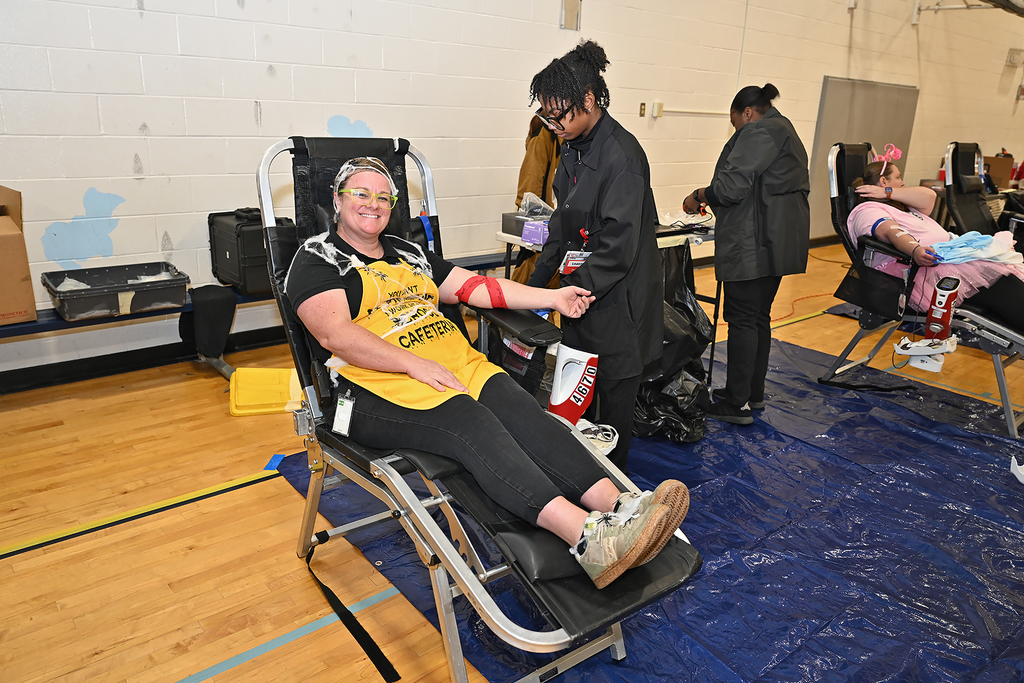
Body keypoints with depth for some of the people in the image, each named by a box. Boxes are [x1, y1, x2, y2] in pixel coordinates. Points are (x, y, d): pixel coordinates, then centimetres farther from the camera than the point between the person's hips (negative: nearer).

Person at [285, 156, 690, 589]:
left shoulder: (409, 253, 26)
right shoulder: (317, 259, 7)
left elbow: (475, 286, 21)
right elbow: (334, 333, -9)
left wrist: (552, 297, 13)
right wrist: (415, 363, -18)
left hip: (455, 363, 6)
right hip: (381, 385, -6)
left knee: (522, 411, -23)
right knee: (473, 423, -32)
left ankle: (617, 506, -39)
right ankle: (585, 535, -48)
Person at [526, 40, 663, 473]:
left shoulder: (621, 155, -20)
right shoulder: (574, 147, 9)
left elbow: (619, 245, -22)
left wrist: (576, 291, -22)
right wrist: (537, 284, 11)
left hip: (617, 300, -8)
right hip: (581, 291, 8)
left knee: (614, 396, 7)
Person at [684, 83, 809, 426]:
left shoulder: (758, 132, -10)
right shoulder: (784, 131, 24)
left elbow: (732, 186, -19)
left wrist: (698, 195, -2)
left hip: (755, 243, -11)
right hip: (777, 242, 11)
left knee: (742, 317, -6)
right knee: (759, 316, 14)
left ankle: (738, 403, -1)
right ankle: (754, 393, 24)